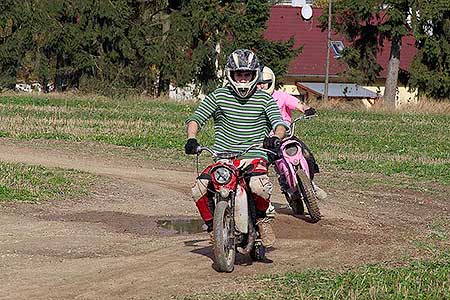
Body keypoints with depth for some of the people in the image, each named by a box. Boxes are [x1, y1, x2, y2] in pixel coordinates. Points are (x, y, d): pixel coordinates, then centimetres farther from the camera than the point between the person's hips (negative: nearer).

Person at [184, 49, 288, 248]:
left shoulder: (264, 99, 7)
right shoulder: (218, 96, 8)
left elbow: (280, 123, -2)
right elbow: (195, 118, 4)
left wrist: (276, 138, -25)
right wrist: (191, 139, -15)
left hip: (254, 157, -2)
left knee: (259, 185, -34)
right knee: (199, 189, -22)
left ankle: (261, 218, -1)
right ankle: (212, 226, 4)